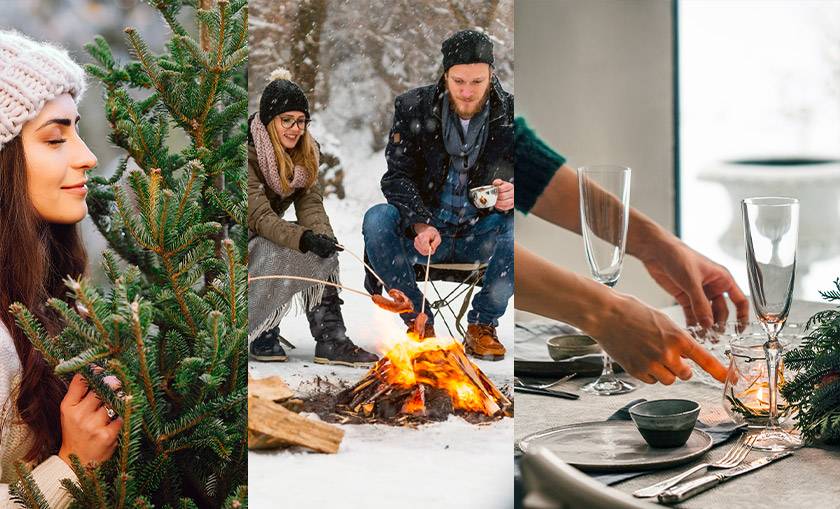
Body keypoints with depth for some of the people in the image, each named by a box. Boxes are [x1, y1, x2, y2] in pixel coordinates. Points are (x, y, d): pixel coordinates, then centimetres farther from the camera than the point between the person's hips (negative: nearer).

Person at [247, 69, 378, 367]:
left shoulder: (305, 152, 1)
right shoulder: (249, 152, -21)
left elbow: (310, 204, -8)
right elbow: (260, 217, -28)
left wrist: (323, 237, -30)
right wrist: (304, 239, -43)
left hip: (270, 237, 6)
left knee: (322, 253, -19)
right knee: (278, 255, -32)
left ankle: (331, 340, -19)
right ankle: (257, 333, -15)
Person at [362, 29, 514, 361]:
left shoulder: (509, 114, -3)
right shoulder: (414, 109, -4)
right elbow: (398, 176, -6)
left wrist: (513, 196, -27)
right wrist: (420, 224, -26)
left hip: (480, 237, 0)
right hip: (423, 232, 1)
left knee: (517, 228, -32)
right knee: (376, 220, -28)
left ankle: (482, 325, -9)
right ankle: (418, 322, -12)